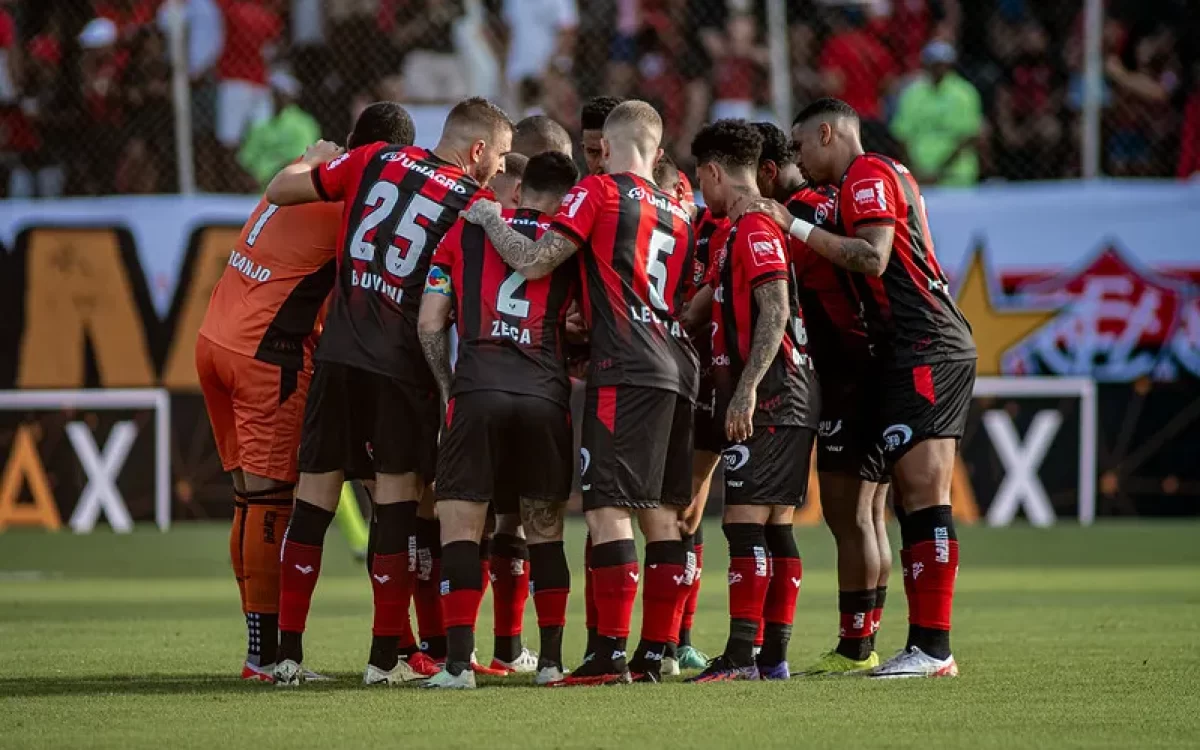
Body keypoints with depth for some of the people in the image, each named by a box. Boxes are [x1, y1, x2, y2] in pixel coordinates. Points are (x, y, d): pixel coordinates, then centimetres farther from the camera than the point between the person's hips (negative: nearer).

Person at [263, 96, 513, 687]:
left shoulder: (375, 161, 6)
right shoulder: (474, 205, -2)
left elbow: (279, 191, 14)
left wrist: (313, 161, 31)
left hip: (339, 351, 3)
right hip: (403, 365, -3)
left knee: (315, 494, 7)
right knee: (400, 494, 5)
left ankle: (287, 653, 6)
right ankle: (385, 657, 4)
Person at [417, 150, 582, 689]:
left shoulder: (466, 231, 13)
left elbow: (430, 325, 8)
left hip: (477, 392, -1)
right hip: (545, 397, 1)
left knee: (460, 525, 1)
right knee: (545, 530, 13)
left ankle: (458, 661, -9)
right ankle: (551, 659, 12)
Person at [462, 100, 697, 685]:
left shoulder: (599, 192, -1)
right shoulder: (679, 214, 20)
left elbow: (533, 262, -8)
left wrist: (489, 219, 9)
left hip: (625, 372, -7)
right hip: (677, 372, 7)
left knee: (609, 508, -9)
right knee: (661, 512, 8)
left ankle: (610, 653, -14)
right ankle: (656, 653, 8)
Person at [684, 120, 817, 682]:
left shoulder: (756, 229, -11)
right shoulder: (744, 231, 20)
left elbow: (775, 312, -21)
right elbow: (712, 313, 30)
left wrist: (746, 391, -25)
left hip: (768, 397, -10)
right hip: (784, 399, 10)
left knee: (744, 521, -13)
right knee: (772, 525, 9)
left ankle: (742, 654, -16)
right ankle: (774, 656, 11)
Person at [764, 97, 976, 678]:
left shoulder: (868, 175, -5)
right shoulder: (887, 174, 26)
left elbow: (873, 257, -17)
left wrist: (796, 228, -12)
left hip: (923, 347, -10)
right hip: (914, 352, 10)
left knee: (924, 494, -14)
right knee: (914, 499, 6)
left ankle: (931, 645, -18)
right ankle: (928, 646, 4)